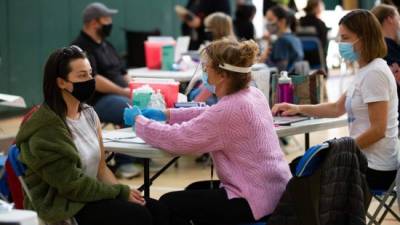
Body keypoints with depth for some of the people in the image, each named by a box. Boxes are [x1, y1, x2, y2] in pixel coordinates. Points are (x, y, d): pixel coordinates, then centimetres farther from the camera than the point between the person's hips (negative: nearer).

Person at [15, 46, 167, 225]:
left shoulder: (88, 113, 7)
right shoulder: (46, 130, -18)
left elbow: (100, 168, 10)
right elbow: (72, 185, -19)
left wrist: (124, 192, -8)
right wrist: (122, 192, -14)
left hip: (88, 195, 8)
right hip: (61, 206, -8)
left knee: (155, 209, -10)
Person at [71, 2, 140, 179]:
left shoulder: (106, 45, 23)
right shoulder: (81, 47, -7)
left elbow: (122, 73, 25)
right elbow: (93, 80, -19)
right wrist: (123, 92, -17)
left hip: (119, 95, 9)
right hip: (97, 101, -9)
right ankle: (123, 163, -26)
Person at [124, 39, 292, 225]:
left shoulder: (229, 109, -25)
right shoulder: (252, 94, 3)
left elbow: (176, 139, -19)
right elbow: (209, 115, 21)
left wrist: (138, 120, -3)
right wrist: (166, 114, 16)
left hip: (255, 202, -10)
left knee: (168, 204, 3)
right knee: (194, 190, 29)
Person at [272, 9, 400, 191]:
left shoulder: (375, 73, -19)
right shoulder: (365, 72, 11)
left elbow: (378, 130, -23)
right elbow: (337, 108, 20)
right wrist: (298, 109, 12)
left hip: (375, 168, -9)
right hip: (366, 158, 9)